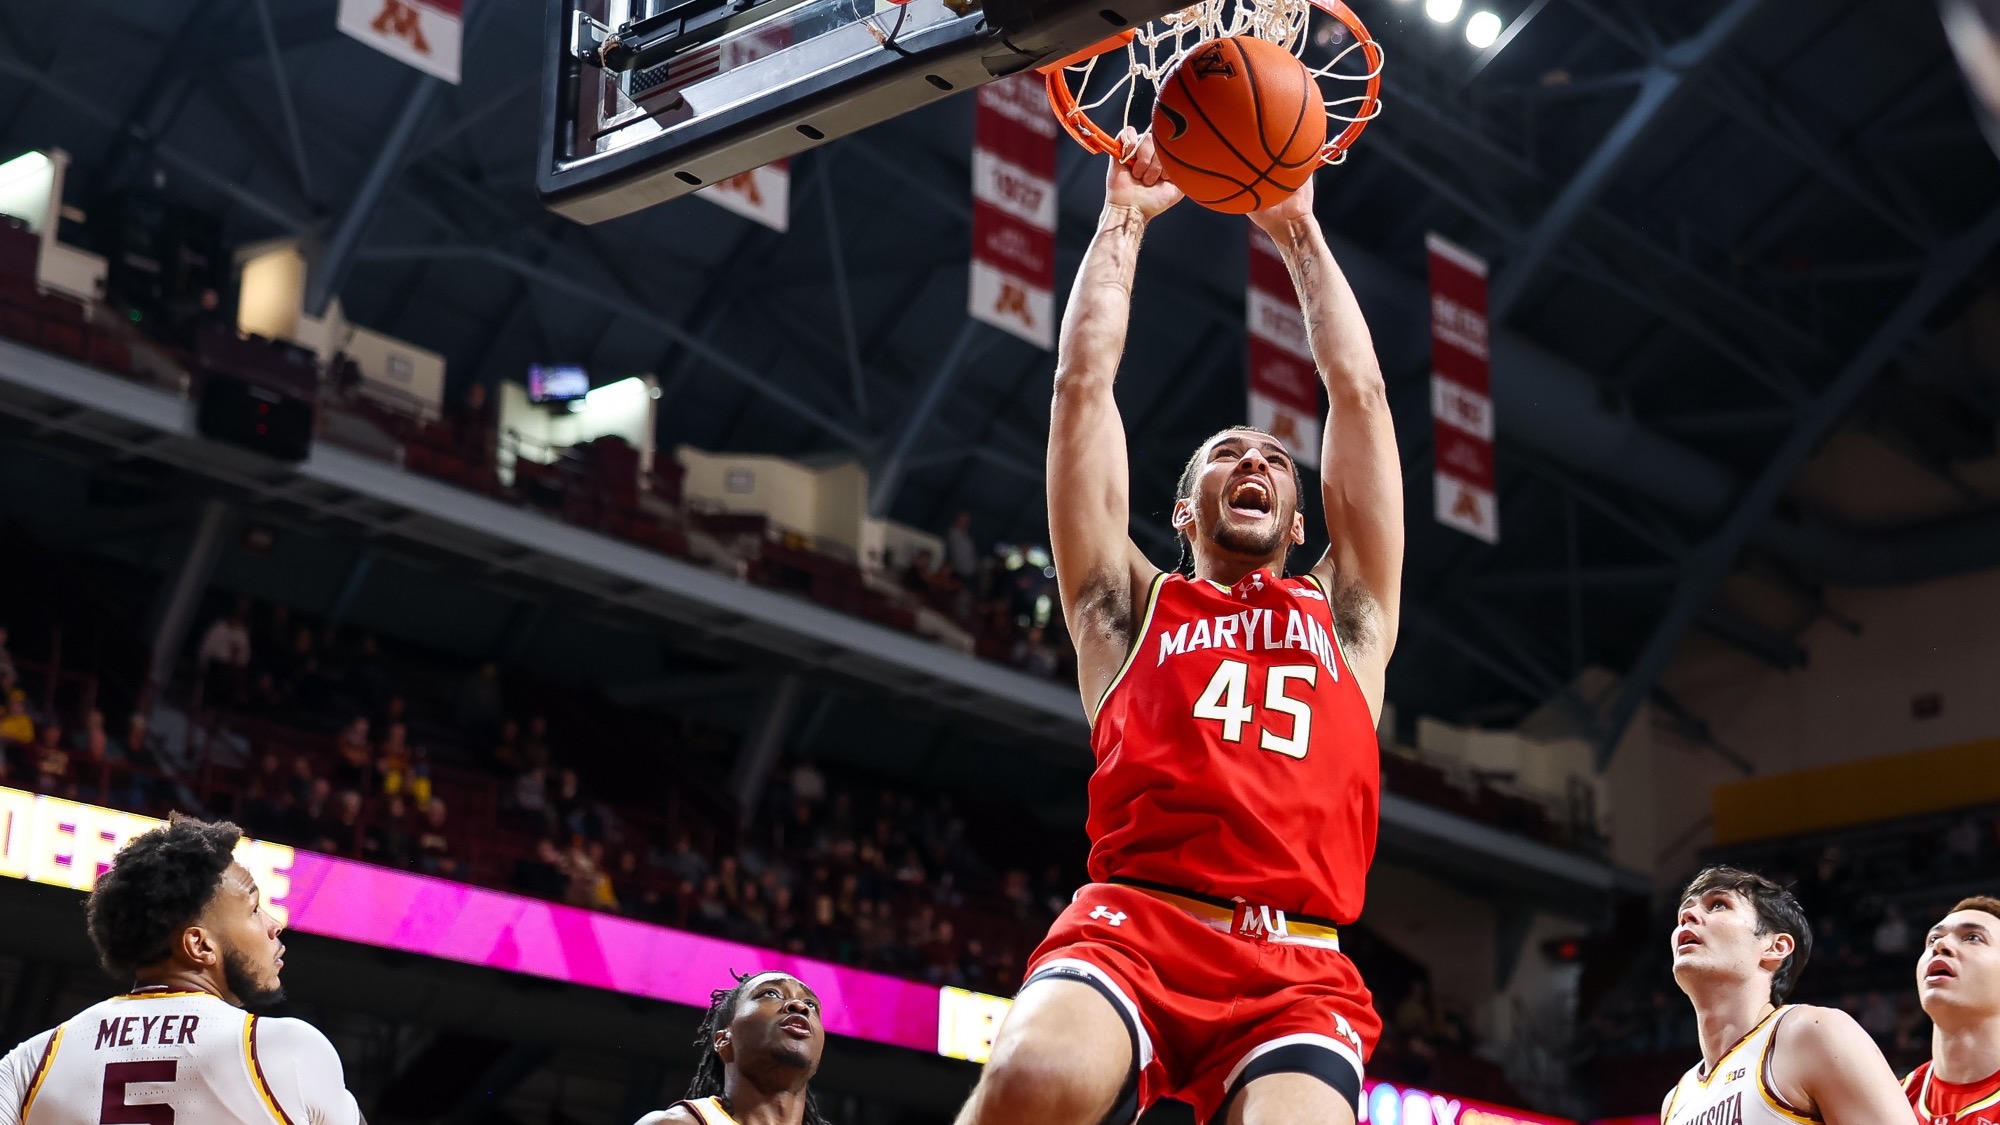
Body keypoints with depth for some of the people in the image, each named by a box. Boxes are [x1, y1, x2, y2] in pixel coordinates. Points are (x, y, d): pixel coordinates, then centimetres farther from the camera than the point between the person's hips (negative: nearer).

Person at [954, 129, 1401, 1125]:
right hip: (1131, 929, -1)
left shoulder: (1348, 615, 28)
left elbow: (1360, 393, 26)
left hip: (1296, 970, 1)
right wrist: (1124, 218, 27)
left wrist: (1296, 232, 32)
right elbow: (1083, 382, 20)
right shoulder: (1129, 606, 24)